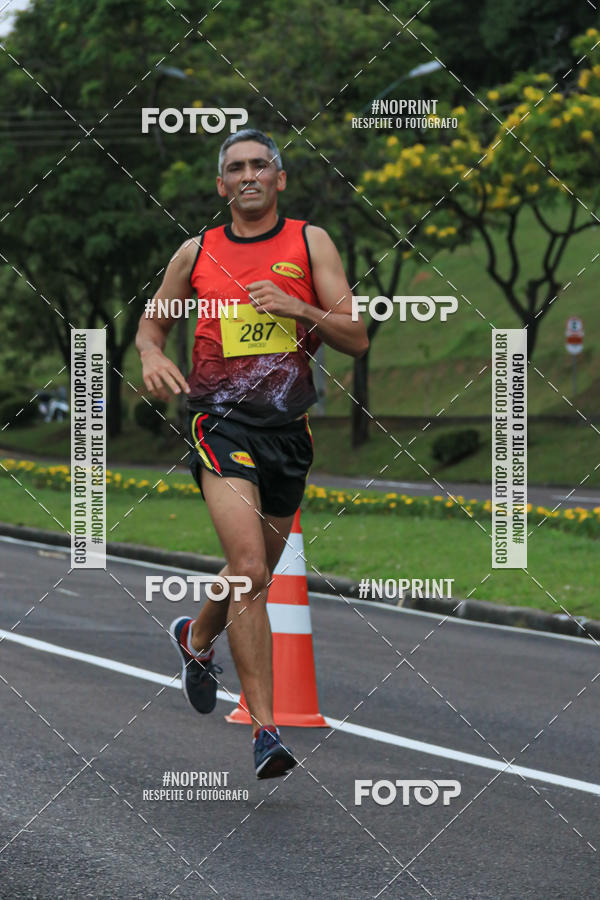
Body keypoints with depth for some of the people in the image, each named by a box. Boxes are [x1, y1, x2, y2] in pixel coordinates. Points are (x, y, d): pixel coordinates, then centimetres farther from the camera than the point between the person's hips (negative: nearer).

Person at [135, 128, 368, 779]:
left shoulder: (310, 243, 4)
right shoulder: (196, 254, 7)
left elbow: (357, 340, -1)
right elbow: (152, 322, 20)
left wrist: (298, 308, -18)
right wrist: (152, 355, -3)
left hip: (288, 427, 3)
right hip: (222, 422, -3)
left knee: (256, 573, 17)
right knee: (249, 571, -21)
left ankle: (196, 638, 50)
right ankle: (265, 728, -19)